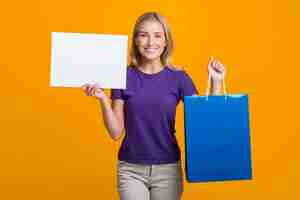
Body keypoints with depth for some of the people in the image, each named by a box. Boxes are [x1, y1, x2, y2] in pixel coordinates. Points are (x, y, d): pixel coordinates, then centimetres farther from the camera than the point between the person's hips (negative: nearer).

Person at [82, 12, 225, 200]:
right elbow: (116, 132, -3)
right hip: (131, 170, 0)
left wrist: (216, 82, -12)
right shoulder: (124, 76, -3)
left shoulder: (179, 77, -2)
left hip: (167, 169, 1)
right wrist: (103, 99, -16)